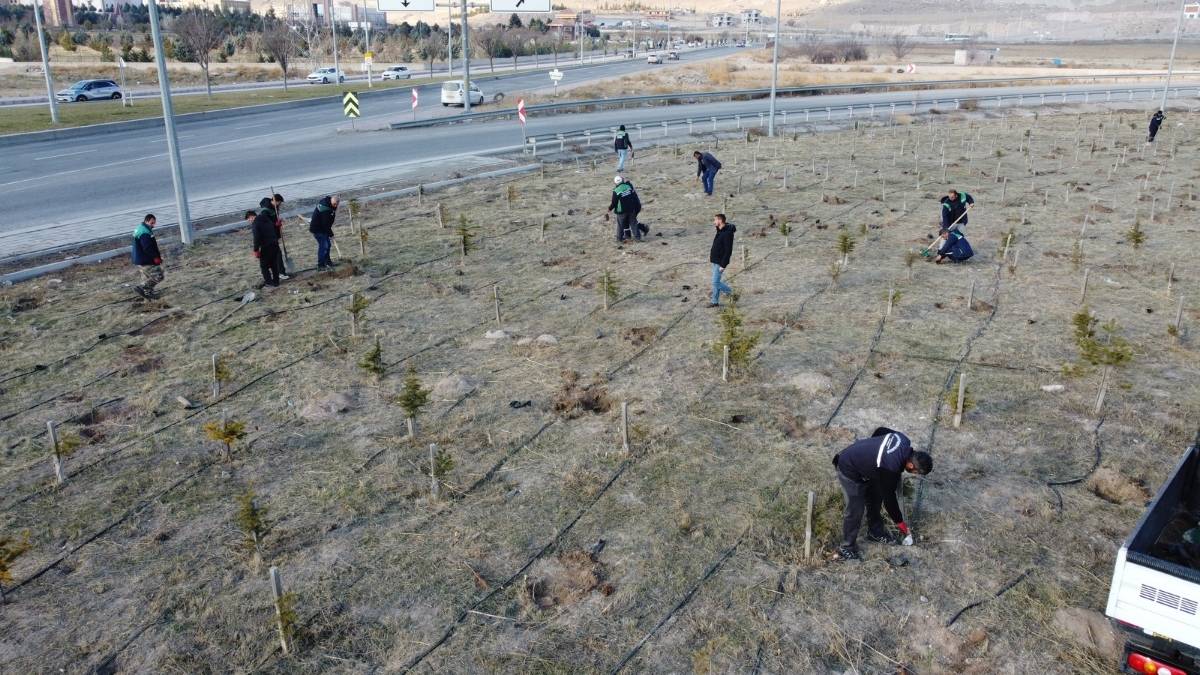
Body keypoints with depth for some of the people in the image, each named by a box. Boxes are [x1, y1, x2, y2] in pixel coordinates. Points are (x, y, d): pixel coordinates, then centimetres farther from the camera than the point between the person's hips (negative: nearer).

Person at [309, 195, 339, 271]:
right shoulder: (325, 209, -33)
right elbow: (325, 224, -29)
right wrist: (331, 235, -21)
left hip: (322, 227, 10)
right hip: (317, 229, -10)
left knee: (327, 244, 16)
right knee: (323, 245, -9)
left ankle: (327, 261, 31)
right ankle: (320, 265, -2)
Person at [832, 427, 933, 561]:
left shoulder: (904, 440, -13)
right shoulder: (890, 468, -33)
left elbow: (880, 431, 7)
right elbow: (889, 497, -18)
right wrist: (899, 522, -4)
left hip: (856, 456, 9)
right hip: (849, 470, -9)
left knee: (875, 499, 19)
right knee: (855, 510, -4)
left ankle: (876, 532, 39)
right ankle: (846, 549, 12)